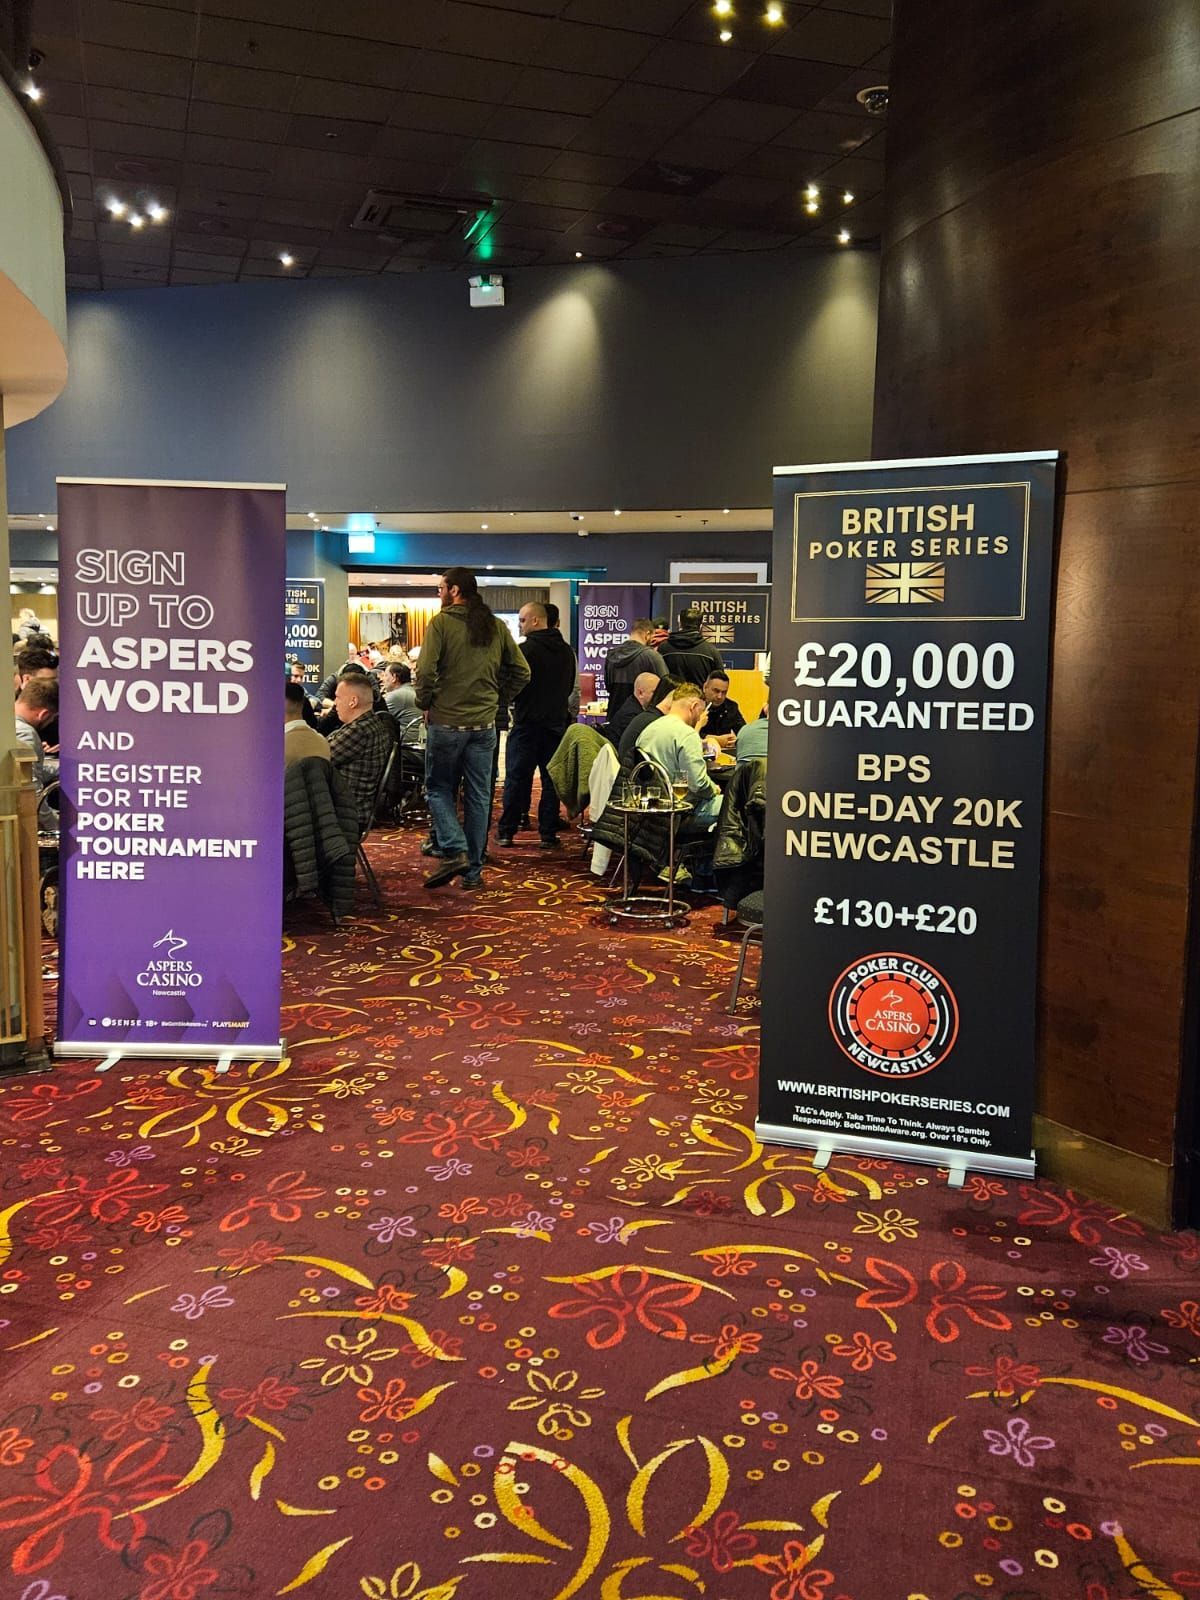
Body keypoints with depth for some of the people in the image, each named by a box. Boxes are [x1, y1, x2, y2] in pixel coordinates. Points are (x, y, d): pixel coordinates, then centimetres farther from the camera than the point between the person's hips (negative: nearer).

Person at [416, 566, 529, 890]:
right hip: (484, 724, 4)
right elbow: (522, 671, 8)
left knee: (438, 788, 11)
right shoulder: (496, 627, 7)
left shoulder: (441, 623, -7)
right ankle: (473, 871, 13)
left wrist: (425, 704, 0)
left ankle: (456, 851, -7)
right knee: (478, 796, 9)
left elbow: (426, 670, -15)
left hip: (446, 721, -4)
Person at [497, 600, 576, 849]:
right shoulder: (567, 651, 7)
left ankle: (507, 831, 8)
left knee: (516, 778, 3)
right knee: (551, 780, 8)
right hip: (557, 722, 5)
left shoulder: (525, 650, -13)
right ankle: (548, 834, 9)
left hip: (527, 723, -5)